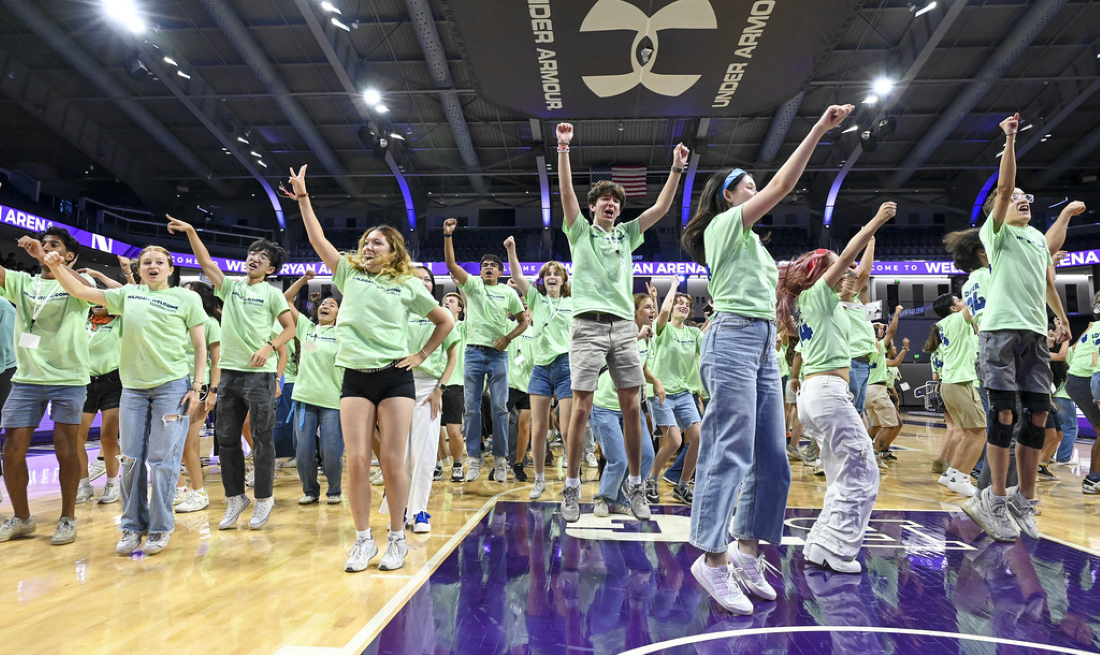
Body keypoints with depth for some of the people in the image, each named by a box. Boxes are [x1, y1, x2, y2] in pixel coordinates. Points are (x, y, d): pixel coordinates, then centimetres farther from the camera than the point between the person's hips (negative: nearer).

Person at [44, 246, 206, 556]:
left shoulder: (187, 298, 3)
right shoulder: (128, 294, 13)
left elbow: (200, 345, 2)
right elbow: (79, 291, 17)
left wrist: (196, 386, -5)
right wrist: (56, 267, 0)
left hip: (173, 385, -4)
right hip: (133, 387, 4)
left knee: (162, 459, -2)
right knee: (131, 459, 7)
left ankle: (160, 528, 10)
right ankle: (132, 526, 20)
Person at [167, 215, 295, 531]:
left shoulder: (272, 294, 2)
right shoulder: (230, 286, 14)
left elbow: (290, 328, 0)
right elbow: (206, 262, 8)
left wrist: (269, 347, -14)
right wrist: (190, 231, 0)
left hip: (259, 374, -5)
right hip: (229, 372, 5)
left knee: (262, 439, -1)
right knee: (226, 438, 9)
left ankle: (264, 499, 11)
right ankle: (236, 497, 21)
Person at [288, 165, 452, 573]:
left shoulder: (408, 285, 7)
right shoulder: (349, 274, 13)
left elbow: (445, 322, 13)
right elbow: (317, 239, 8)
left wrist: (421, 356, 7)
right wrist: (303, 198, 6)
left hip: (395, 377, -2)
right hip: (356, 376, 2)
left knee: (392, 461, -3)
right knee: (357, 460, -4)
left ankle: (397, 538, 12)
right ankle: (363, 539, 11)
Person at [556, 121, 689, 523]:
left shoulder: (627, 235, 20)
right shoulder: (581, 232, 12)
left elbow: (661, 208, 15)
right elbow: (566, 192, 0)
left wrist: (676, 169, 8)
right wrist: (563, 148, -7)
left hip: (624, 326, 3)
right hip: (589, 325, -3)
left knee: (632, 407, 1)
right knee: (582, 407, -5)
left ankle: (635, 484, 13)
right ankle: (571, 487, 5)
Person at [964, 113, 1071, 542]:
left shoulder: (1039, 238, 23)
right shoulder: (996, 232, 6)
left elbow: (1047, 282, 29)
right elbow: (1003, 188, -8)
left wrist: (1062, 319, 25)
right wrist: (1009, 141, -10)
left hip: (1035, 333, 6)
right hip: (1001, 329, -6)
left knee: (1038, 415, 2)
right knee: (1004, 414, -8)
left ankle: (1024, 501, 11)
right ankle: (996, 499, -1)